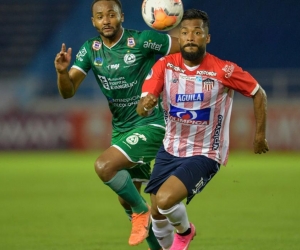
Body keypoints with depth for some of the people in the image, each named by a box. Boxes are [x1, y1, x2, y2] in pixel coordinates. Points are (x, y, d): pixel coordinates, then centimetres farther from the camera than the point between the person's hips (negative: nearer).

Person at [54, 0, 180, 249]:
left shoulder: (142, 40, -17)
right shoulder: (90, 49, 0)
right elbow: (68, 91, -8)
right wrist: (62, 71, -26)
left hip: (150, 124, -7)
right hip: (120, 129, 7)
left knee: (104, 166, -26)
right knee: (127, 198, 11)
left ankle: (142, 212, -3)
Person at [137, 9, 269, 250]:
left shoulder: (224, 71, -18)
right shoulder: (165, 65, -10)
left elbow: (259, 94, -2)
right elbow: (141, 109, -16)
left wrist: (260, 135, 2)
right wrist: (146, 105, -40)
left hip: (204, 155, -4)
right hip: (170, 150, 4)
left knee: (166, 199, -24)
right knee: (157, 213, 11)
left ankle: (184, 231, 10)